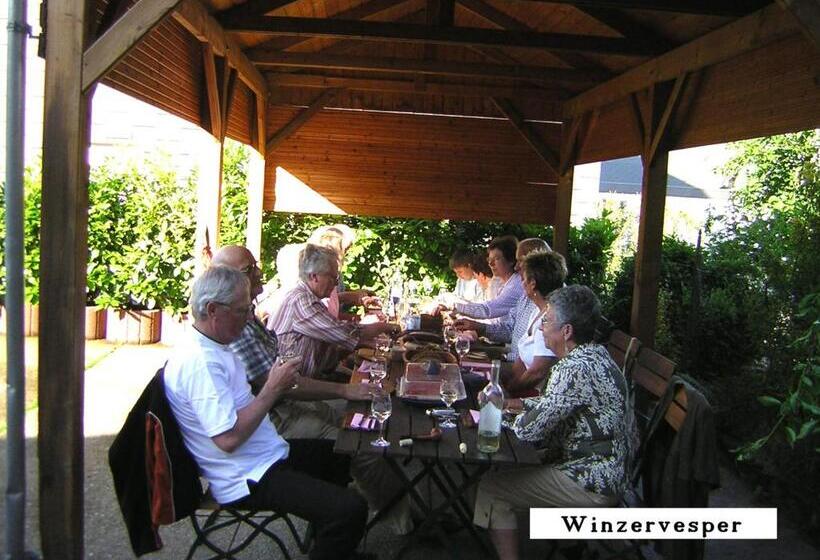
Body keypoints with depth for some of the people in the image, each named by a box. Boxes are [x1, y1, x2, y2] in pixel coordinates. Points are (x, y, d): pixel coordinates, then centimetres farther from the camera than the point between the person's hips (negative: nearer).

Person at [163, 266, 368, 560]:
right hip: (248, 479, -11)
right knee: (350, 508, -24)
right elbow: (228, 438, -30)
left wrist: (278, 384, 5)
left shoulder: (215, 348, 9)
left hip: (268, 455, 11)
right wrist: (273, 389, -22)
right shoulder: (199, 362, -25)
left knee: (340, 454, 27)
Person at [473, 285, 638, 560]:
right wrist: (520, 402, 10)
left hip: (593, 484, -10)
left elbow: (530, 430, -25)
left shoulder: (574, 369, -27)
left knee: (490, 488, -6)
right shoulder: (595, 355, 5)